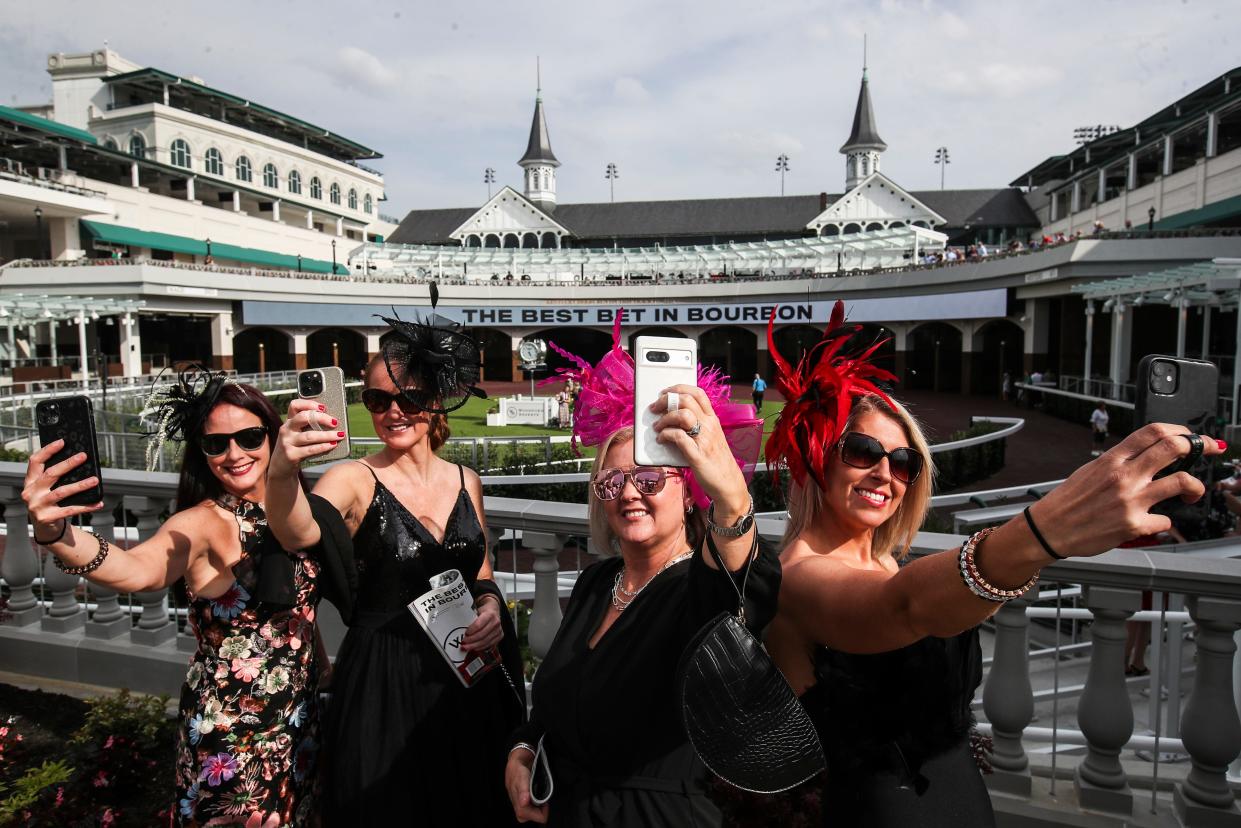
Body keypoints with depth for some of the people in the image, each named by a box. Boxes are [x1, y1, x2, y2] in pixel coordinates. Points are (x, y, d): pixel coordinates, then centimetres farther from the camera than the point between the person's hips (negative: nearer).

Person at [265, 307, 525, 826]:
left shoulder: (465, 482, 3)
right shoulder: (356, 480, -11)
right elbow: (300, 533, -33)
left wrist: (490, 604, -7)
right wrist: (282, 473, -52)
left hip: (466, 675, 4)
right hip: (382, 681, -4)